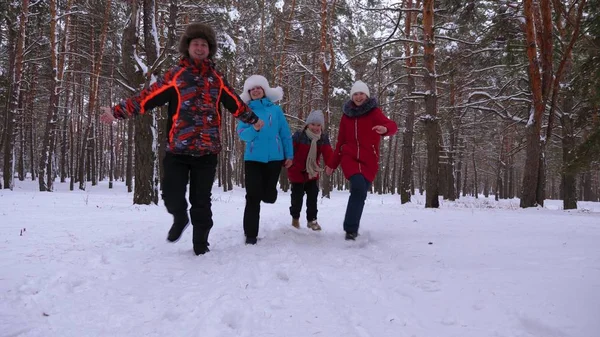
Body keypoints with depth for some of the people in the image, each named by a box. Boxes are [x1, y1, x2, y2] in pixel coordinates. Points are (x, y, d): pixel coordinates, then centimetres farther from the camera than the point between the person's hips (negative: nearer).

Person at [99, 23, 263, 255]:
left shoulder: (217, 79, 10)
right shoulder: (174, 76, 1)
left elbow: (235, 103, 23)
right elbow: (147, 98, -2)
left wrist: (253, 120, 33)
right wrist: (118, 111, -8)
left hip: (207, 150, 2)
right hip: (177, 149, -1)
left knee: (201, 200, 5)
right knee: (171, 195, -5)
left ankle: (200, 242, 23)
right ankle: (180, 219, 30)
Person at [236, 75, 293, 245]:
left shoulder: (275, 109, 6)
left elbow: (285, 134, 7)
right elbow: (242, 134, -6)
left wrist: (289, 155, 4)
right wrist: (254, 129, -26)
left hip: (274, 158, 1)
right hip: (253, 158, 0)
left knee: (269, 196, 1)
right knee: (253, 197, -5)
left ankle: (267, 189, 41)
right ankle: (251, 234, 5)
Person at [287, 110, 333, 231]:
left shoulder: (323, 138, -7)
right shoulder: (299, 136, -19)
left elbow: (328, 153, -17)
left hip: (312, 173, 4)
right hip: (297, 172, -3)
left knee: (313, 196, 7)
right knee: (297, 196, 3)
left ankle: (311, 219, 22)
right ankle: (295, 218, 25)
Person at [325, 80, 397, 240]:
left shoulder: (374, 112, -1)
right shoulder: (347, 115, 9)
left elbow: (392, 126, -18)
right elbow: (341, 142, 15)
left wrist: (385, 129, -43)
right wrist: (332, 164, 17)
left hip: (369, 161, 0)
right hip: (349, 158, 0)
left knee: (359, 194, -2)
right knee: (359, 188, -23)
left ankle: (351, 228, 17)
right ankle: (351, 228, -15)